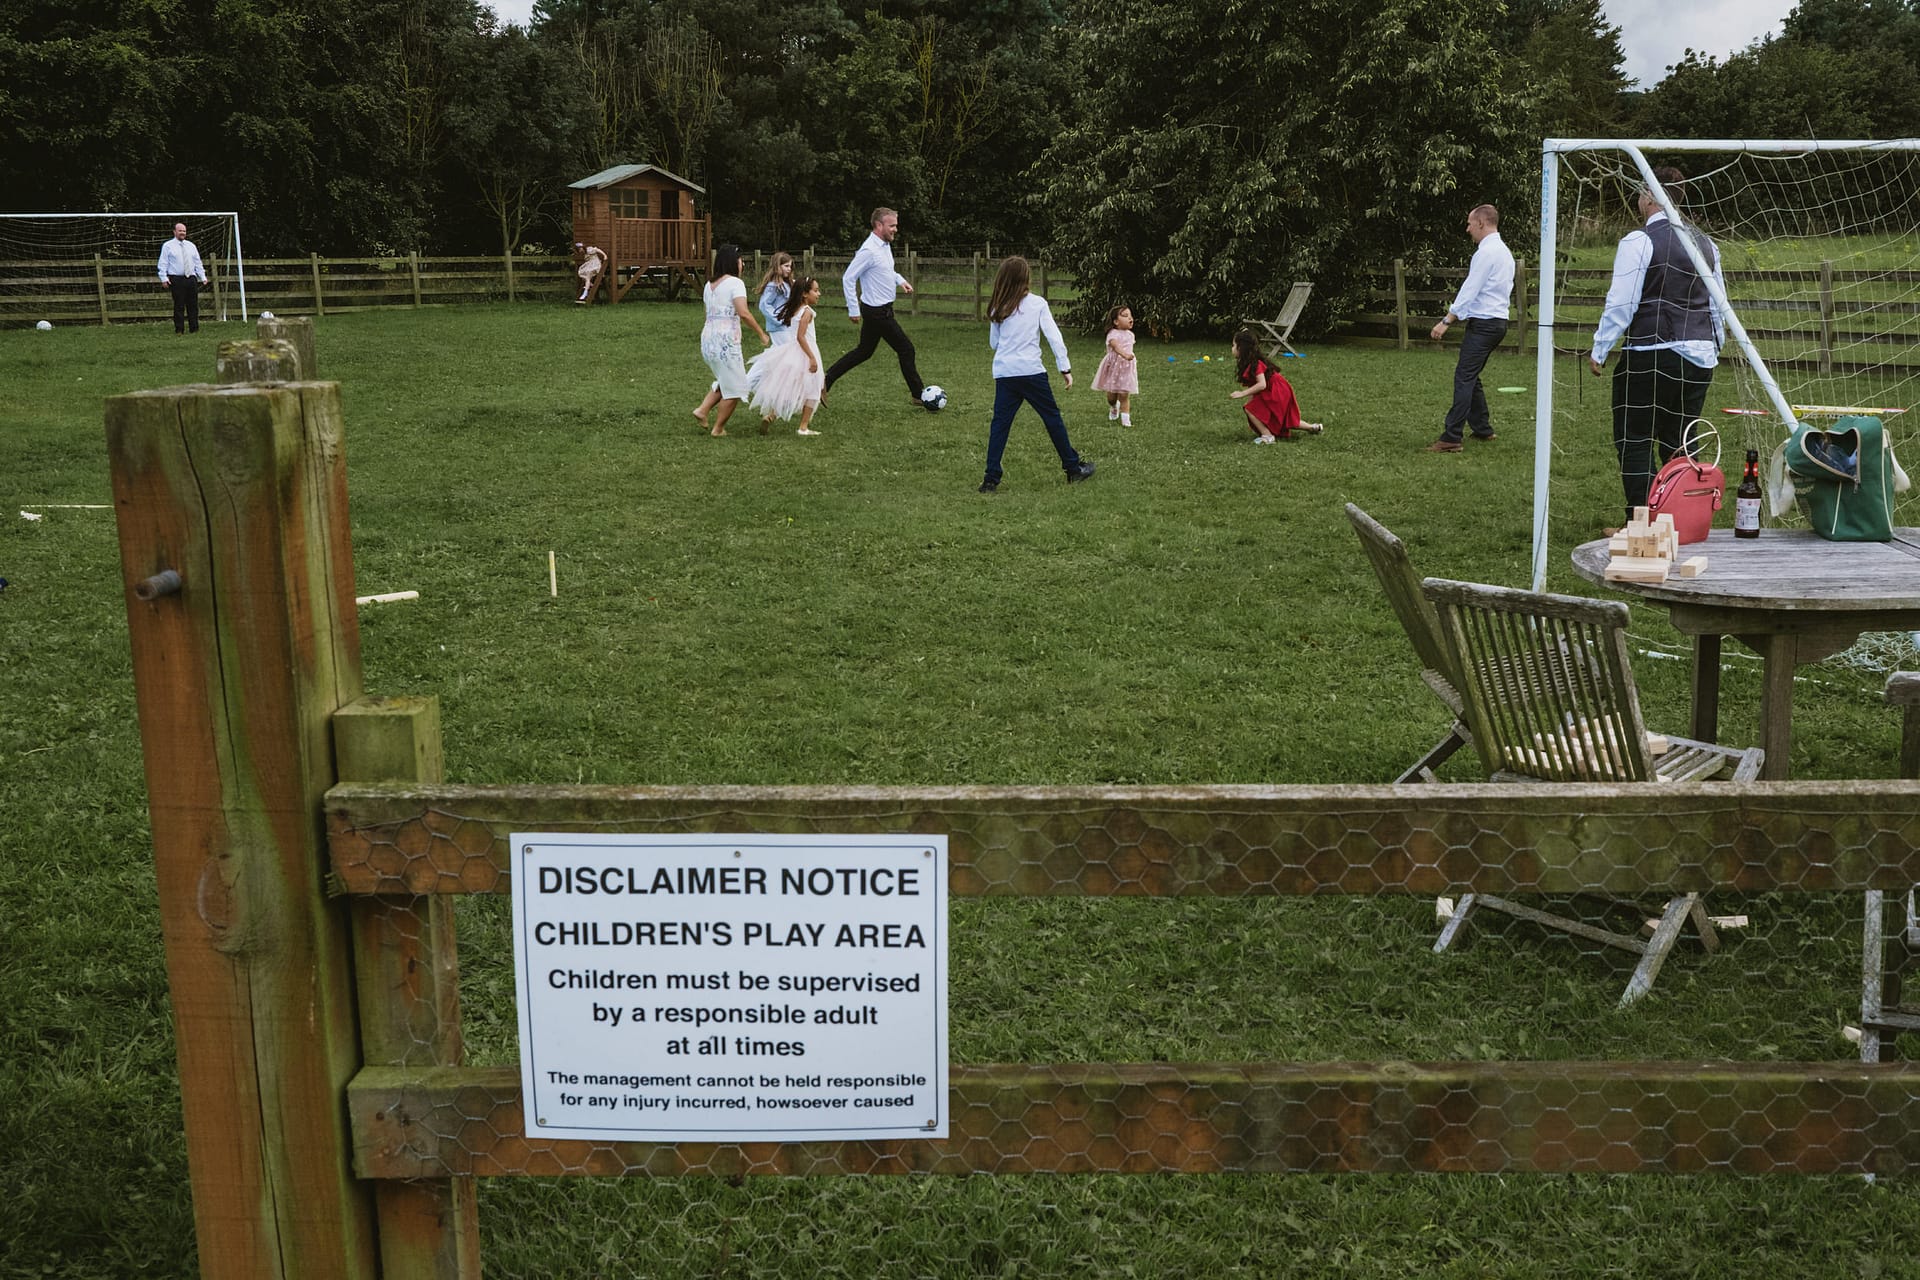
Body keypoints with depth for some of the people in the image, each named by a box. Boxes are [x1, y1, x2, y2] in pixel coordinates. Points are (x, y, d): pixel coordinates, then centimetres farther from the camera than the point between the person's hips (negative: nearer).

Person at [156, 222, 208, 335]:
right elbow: (163, 263, 1)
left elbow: (198, 263, 18)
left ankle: (194, 329, 8)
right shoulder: (168, 246, 3)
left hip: (191, 278, 4)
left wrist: (203, 277, 12)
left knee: (193, 305, 3)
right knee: (179, 306, -4)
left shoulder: (191, 245, 17)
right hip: (176, 279, -4)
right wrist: (164, 278, -9)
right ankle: (179, 330, 0)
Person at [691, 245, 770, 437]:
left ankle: (702, 410, 9)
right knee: (734, 388, 4)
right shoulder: (735, 283, -9)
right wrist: (762, 333, -12)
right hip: (726, 340, -8)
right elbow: (743, 313, -19)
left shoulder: (709, 285, 15)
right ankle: (718, 428, 7)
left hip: (707, 338, 8)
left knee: (724, 382, 24)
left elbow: (710, 311, 17)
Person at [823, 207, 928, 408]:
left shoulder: (885, 245, 9)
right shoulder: (869, 251, -21)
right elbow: (848, 279, -19)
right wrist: (854, 310, -19)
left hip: (881, 310, 10)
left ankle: (825, 382, 21)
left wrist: (900, 280, 10)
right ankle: (918, 395, 9)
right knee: (905, 349, -2)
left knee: (864, 352, 17)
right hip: (878, 312, -10)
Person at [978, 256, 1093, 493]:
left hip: (1003, 373, 3)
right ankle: (1073, 468, 19)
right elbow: (1054, 336, -6)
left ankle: (991, 479, -2)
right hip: (1031, 371, -2)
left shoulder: (998, 308, 7)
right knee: (1052, 418, 9)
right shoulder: (1037, 304, -1)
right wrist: (1065, 368, -3)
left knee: (1000, 424, 4)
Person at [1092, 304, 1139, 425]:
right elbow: (1115, 345, -39)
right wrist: (1124, 354, -55)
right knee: (1111, 395, 9)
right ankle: (1113, 407, 42)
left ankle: (1125, 419, 2)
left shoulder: (1130, 334, 5)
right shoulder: (1113, 334, -18)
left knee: (1124, 395, -2)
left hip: (1126, 367, 4)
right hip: (1113, 366, -4)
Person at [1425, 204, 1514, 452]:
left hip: (1483, 322, -10)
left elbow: (1470, 290, -17)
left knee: (1464, 378, -13)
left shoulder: (1486, 252, -12)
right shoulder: (1504, 251, 18)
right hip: (1498, 320, 10)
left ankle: (1451, 438, -18)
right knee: (1471, 377, 17)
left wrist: (1446, 321, -17)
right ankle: (1482, 428, 21)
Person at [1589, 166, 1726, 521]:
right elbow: (1719, 305, 20)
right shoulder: (1705, 243, 14)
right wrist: (1714, 348, 30)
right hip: (1700, 358, 7)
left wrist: (1599, 351, -3)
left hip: (1651, 355, -7)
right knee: (1680, 444, 14)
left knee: (1635, 442, 1)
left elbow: (1621, 304, -12)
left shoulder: (1639, 241, -9)